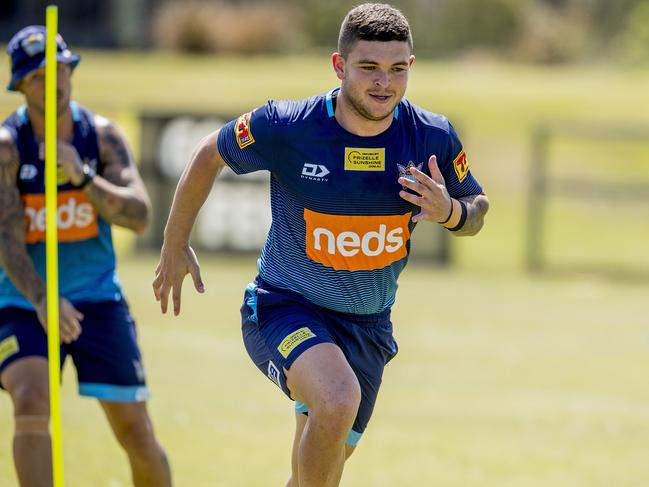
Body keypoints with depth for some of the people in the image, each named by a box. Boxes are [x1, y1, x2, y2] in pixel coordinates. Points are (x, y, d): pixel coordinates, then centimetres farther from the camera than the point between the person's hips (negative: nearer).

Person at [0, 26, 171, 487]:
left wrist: (83, 177, -28)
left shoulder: (102, 135, -3)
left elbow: (139, 215, -13)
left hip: (98, 298, 2)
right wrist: (41, 301, -36)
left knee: (135, 431, 2)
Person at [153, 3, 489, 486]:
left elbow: (477, 209, 5)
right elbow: (209, 154, -1)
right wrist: (175, 246, 7)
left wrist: (449, 211, -21)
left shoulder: (432, 137, -12)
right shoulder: (285, 127, -19)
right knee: (339, 399, -34)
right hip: (284, 306, -4)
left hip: (368, 326, 4)